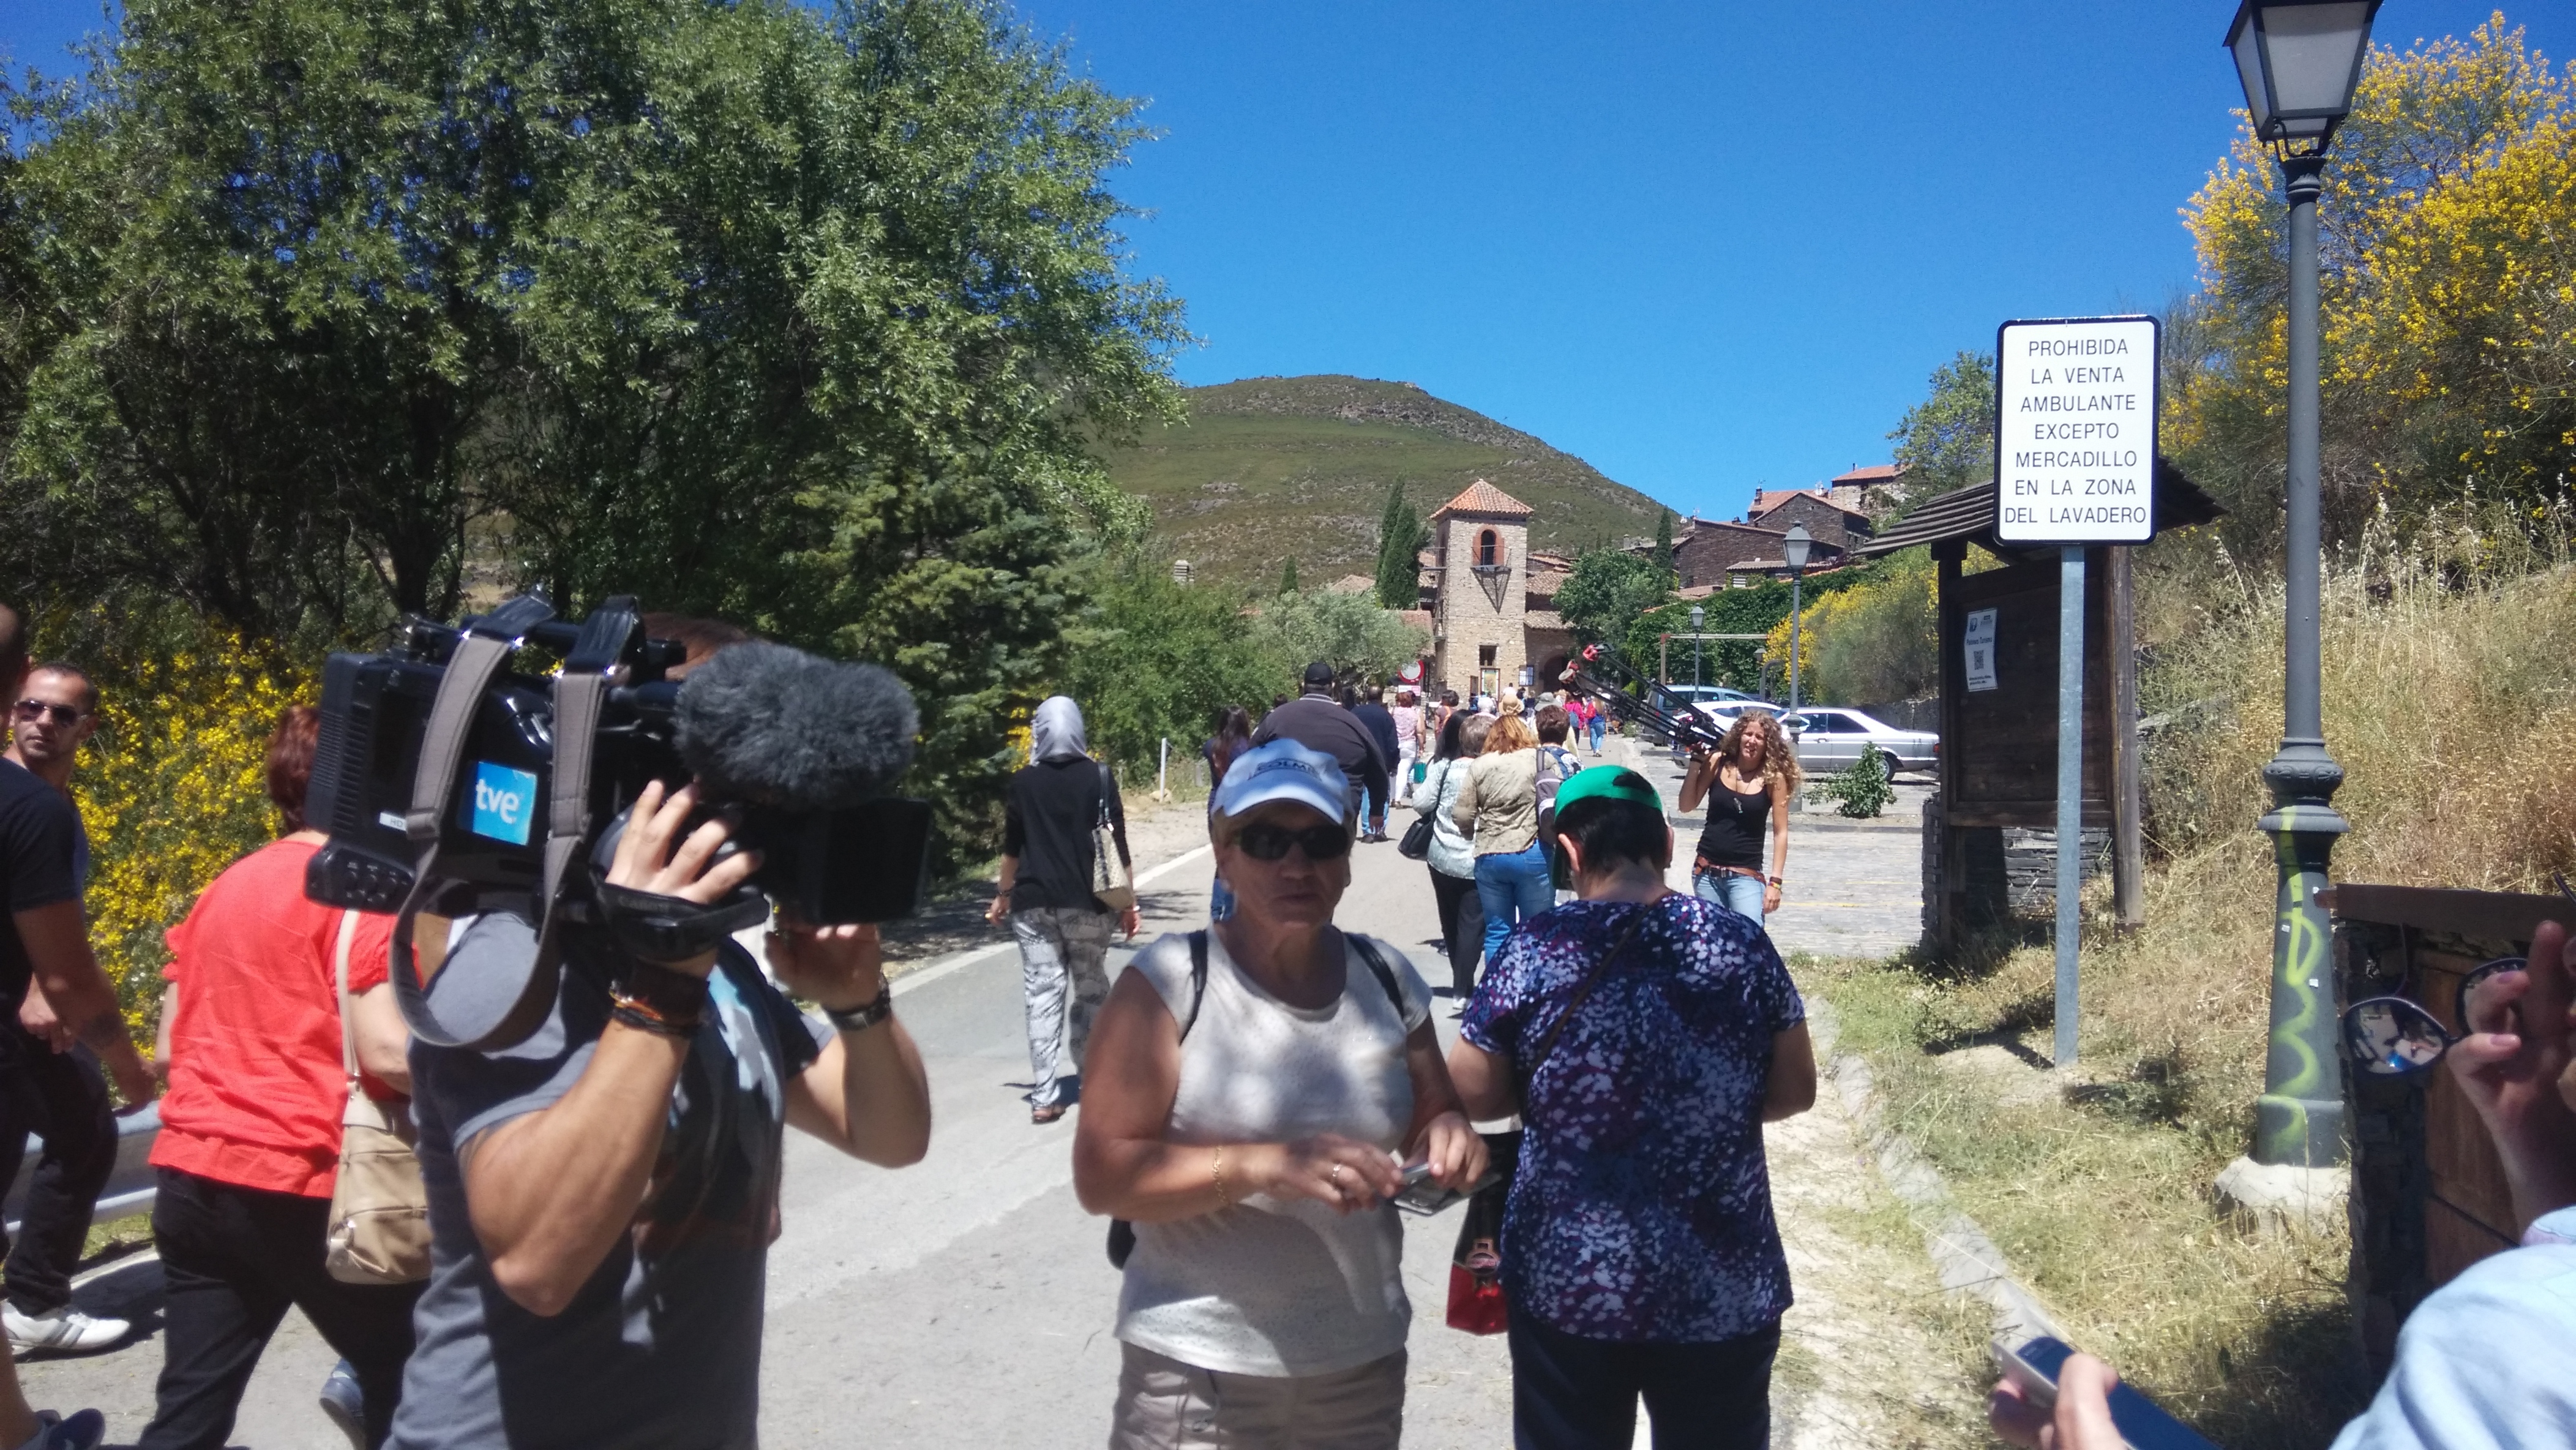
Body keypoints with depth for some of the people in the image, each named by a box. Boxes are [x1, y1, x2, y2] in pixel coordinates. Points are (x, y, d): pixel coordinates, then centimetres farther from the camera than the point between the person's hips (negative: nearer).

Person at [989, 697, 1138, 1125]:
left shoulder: (1023, 780, 0)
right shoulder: (1097, 776, -2)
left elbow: (1012, 845, 6)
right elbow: (1117, 843, -2)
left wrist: (1003, 895, 20)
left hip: (1033, 903, 1)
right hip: (1086, 902, -1)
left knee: (1042, 994, 2)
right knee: (1091, 991, 12)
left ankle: (1043, 1097, 0)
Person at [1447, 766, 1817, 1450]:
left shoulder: (1530, 953, -10)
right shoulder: (1742, 944, -5)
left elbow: (1471, 1095, -3)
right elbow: (1794, 1091, 2)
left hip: (1568, 1284, -1)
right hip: (1724, 1287, 1)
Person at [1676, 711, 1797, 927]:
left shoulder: (1774, 777, -7)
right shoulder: (1717, 763, -1)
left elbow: (1780, 832, -4)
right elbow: (1687, 807, -2)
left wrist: (1775, 881, -9)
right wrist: (1696, 762, -9)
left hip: (1746, 875, -2)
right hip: (1706, 871, 3)